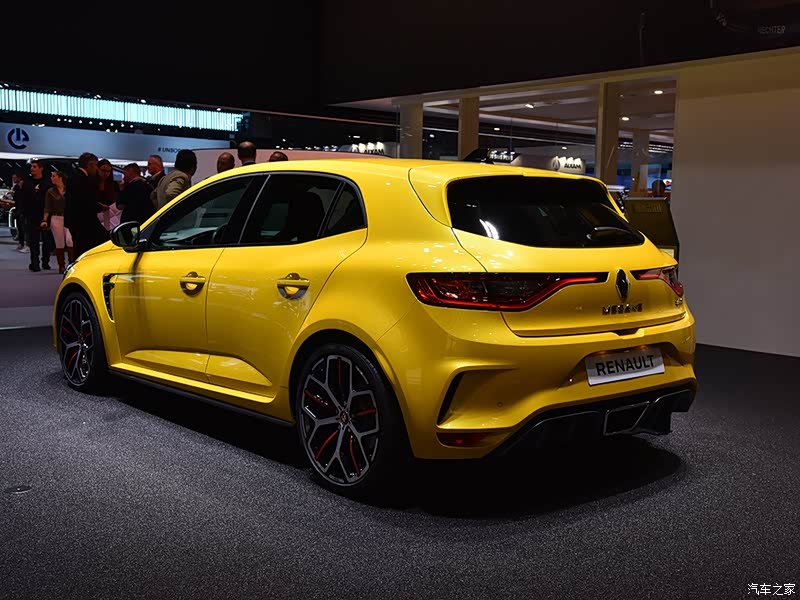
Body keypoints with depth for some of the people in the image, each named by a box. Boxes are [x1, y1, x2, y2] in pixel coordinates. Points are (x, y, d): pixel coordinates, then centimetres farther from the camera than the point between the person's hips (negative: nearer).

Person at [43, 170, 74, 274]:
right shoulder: (50, 192, 7)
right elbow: (47, 208, 5)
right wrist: (44, 220, -7)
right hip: (56, 219, 1)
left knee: (70, 240, -17)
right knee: (59, 244, 1)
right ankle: (61, 266, 9)